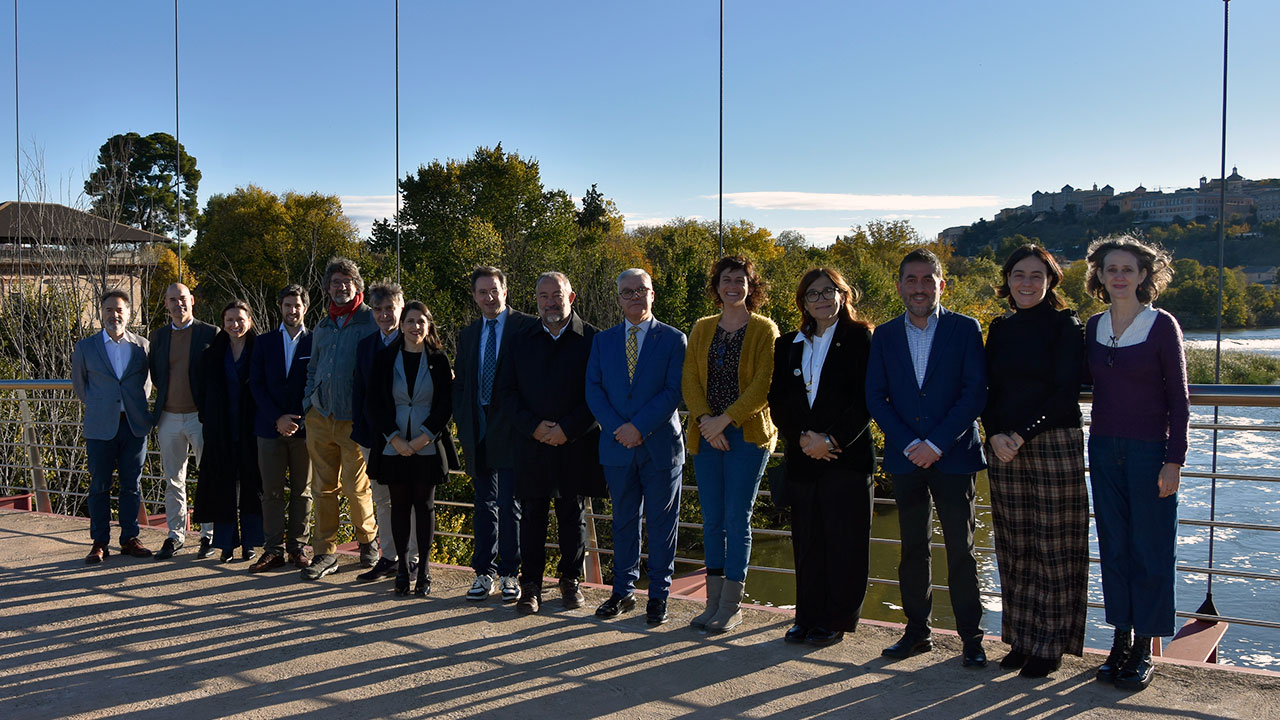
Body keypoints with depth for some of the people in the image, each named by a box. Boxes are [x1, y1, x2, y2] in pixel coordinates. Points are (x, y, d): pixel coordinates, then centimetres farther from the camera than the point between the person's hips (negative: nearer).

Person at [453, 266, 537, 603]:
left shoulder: (527, 328, -3)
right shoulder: (468, 335, 15)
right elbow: (460, 383, 17)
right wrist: (463, 422, 5)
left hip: (510, 430, -5)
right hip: (478, 431, 5)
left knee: (510, 506, -2)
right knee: (484, 506, 10)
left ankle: (509, 574, 8)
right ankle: (484, 573, 17)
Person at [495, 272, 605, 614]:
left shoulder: (591, 340, -1)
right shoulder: (522, 341, 9)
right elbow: (506, 390, 7)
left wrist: (568, 429, -12)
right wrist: (533, 426, -8)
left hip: (576, 444, -2)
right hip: (532, 443, 2)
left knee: (573, 515, 9)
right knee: (532, 516, 4)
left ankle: (570, 580, 23)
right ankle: (530, 586, 12)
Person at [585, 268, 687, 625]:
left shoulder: (673, 339, 1)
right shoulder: (602, 341, 10)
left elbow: (674, 392, -8)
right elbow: (594, 390, 4)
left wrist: (638, 427, -16)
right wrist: (618, 428, -10)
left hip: (661, 445, -3)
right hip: (617, 445, 3)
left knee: (661, 522, 3)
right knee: (624, 520, 11)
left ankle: (658, 595, 12)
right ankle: (623, 591, 21)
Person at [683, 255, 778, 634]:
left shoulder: (764, 330, 0)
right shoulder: (702, 329, 13)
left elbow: (764, 386, -9)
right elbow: (690, 380, 5)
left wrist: (725, 419, -16)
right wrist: (705, 420, -11)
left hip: (747, 435, -4)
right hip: (706, 435, 4)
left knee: (737, 520, -3)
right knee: (712, 521, 7)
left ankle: (731, 607, 5)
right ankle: (714, 603, 15)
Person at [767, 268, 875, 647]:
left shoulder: (859, 340, 0)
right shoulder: (788, 345, 14)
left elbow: (866, 401, -7)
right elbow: (777, 400, 9)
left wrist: (832, 439, -15)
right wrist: (802, 437, -7)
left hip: (848, 456, -4)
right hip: (802, 457, 4)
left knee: (844, 541, 0)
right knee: (806, 541, 7)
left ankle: (836, 620, 9)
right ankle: (807, 617, 16)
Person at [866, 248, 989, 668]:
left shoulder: (965, 330, 0)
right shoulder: (885, 336, 8)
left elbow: (975, 392, -7)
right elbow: (875, 397, 3)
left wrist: (936, 443, -13)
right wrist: (908, 444, -9)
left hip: (953, 457, -3)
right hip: (905, 458, 3)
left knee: (961, 550, 0)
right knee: (913, 548, 9)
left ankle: (971, 637, 8)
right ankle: (917, 631, 18)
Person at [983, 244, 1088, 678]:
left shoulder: (1065, 327, -2)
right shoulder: (999, 330, 12)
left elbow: (1066, 392, -8)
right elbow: (989, 390, 11)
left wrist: (1023, 433, -14)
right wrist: (995, 434, -6)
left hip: (1054, 443, -4)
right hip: (1004, 447, 5)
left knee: (1054, 548, -1)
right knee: (1014, 547, 7)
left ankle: (1051, 645, 7)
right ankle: (1021, 639, 17)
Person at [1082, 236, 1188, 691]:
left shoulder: (1162, 326, -6)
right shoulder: (1093, 328, 7)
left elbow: (1178, 399, -6)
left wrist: (1174, 460, -11)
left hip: (1150, 450, -4)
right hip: (1104, 449, 5)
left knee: (1150, 550, 1)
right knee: (1113, 547, 9)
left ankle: (1143, 652, 10)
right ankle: (1121, 641, 19)